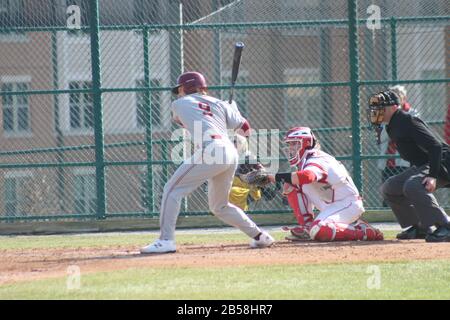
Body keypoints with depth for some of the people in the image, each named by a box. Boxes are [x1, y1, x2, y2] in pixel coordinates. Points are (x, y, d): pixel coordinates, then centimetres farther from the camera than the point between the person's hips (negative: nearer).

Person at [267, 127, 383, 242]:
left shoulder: (316, 161, -21)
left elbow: (307, 177, -44)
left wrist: (278, 176, -42)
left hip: (348, 204, -10)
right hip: (332, 205, 10)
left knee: (318, 231, -32)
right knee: (291, 185, 4)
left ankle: (365, 232, -19)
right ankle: (306, 226, 6)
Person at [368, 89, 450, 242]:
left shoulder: (408, 122, -20)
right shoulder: (393, 127, 10)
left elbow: (435, 146, -28)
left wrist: (433, 176, -36)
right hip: (420, 167, 11)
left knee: (412, 186, -36)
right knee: (389, 188, 13)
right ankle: (420, 228, 14)